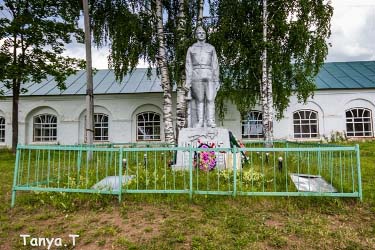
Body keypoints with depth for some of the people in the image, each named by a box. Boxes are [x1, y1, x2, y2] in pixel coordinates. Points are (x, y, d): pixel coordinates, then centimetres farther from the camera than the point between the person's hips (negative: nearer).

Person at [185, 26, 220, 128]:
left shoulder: (211, 48, 15)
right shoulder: (191, 49, 14)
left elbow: (215, 65, 11)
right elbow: (188, 66, 8)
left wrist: (217, 81, 2)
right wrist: (188, 81, -2)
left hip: (209, 77, 1)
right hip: (196, 76, 0)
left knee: (210, 99, -10)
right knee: (199, 100, -2)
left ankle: (210, 121, -9)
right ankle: (200, 122, 0)